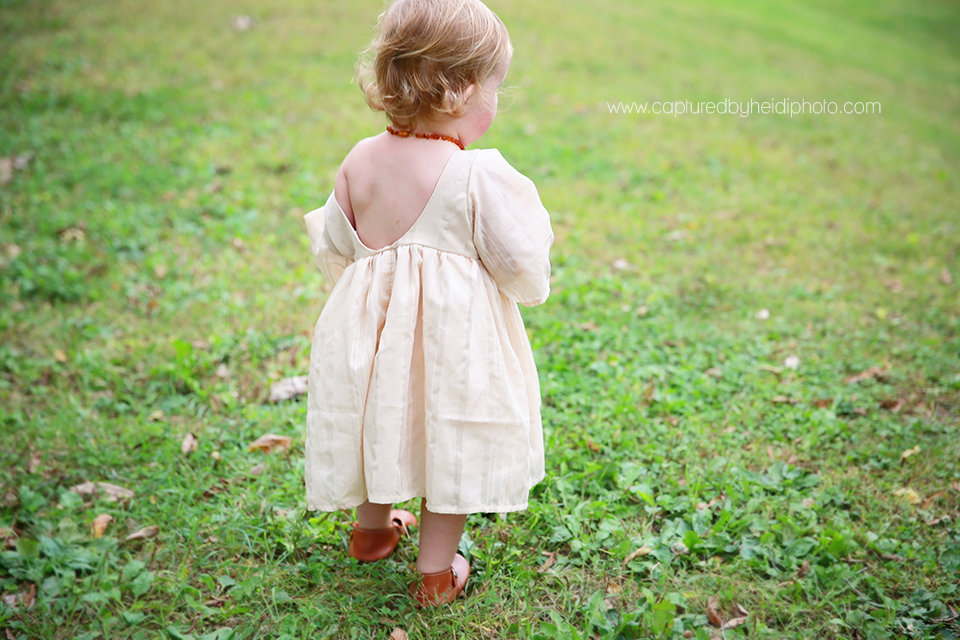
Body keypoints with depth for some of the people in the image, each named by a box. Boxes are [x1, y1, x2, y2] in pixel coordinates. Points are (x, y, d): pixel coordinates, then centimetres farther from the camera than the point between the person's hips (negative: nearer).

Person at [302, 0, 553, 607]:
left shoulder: (359, 161, -4)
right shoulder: (481, 175, -20)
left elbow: (333, 248, 6)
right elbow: (521, 264, -14)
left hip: (370, 323, 5)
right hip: (455, 335, -5)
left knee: (383, 417, 25)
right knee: (451, 436, 12)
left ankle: (372, 527, 48)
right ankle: (437, 572, 26)